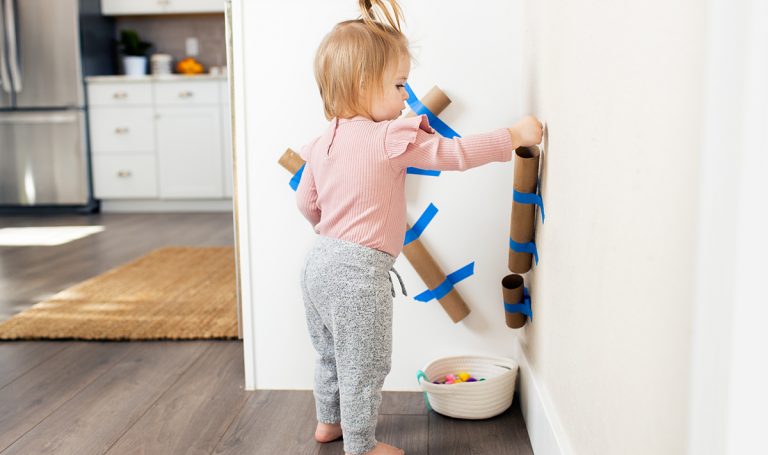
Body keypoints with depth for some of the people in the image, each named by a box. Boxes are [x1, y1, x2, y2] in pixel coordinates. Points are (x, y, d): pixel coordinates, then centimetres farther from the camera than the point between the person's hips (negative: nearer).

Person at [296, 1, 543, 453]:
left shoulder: (323, 143, 5)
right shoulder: (392, 139, -18)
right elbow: (455, 153, -18)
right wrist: (514, 135, -8)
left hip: (321, 261, 9)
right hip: (359, 272, -9)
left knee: (332, 352, 26)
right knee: (364, 365, 9)